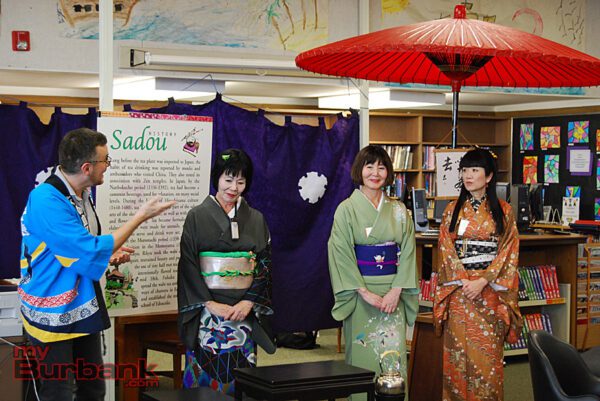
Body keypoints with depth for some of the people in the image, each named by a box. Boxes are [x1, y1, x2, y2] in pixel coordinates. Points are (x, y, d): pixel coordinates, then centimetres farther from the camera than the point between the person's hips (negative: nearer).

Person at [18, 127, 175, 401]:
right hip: (54, 314, -9)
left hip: (83, 309, 9)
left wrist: (109, 256, 2)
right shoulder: (46, 201, -23)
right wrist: (141, 216, -18)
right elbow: (90, 251, -24)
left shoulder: (81, 194, 7)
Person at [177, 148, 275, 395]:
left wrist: (248, 302, -9)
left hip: (245, 310, 2)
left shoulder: (256, 220, 9)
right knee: (205, 376, -2)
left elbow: (265, 264, 5)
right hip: (208, 311, -2)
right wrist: (211, 304, -13)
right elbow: (188, 267, -4)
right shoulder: (198, 217, 1)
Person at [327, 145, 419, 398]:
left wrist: (396, 291, -9)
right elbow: (341, 255, -8)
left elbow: (407, 252, 4)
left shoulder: (398, 210, 9)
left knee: (394, 355, 1)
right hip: (359, 293, -3)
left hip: (393, 293, 3)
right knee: (363, 357, -1)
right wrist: (366, 293, -14)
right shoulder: (347, 209, -2)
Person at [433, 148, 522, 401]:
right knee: (458, 349, 2)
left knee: (488, 351, 0)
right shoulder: (453, 210, 7)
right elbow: (446, 249, 1)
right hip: (458, 289, 1)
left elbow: (509, 251, -3)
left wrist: (483, 281, -13)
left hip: (491, 289, -1)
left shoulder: (503, 211, 3)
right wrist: (464, 280, -12)